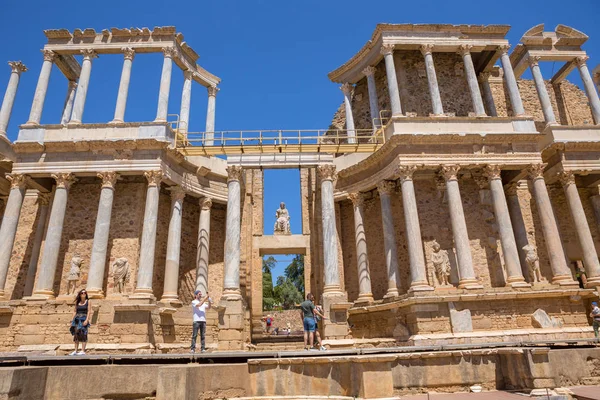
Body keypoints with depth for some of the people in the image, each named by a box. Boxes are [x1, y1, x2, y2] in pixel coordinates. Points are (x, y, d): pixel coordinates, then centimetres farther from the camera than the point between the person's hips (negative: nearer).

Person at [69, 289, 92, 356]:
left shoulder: (88, 301, 1)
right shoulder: (77, 302, 11)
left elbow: (89, 311, -5)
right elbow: (75, 311, 13)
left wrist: (87, 320, -16)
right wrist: (72, 320, 6)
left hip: (84, 319, -4)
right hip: (77, 319, 4)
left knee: (83, 334, -9)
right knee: (76, 334, 4)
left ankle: (83, 351, -11)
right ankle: (75, 351, 10)